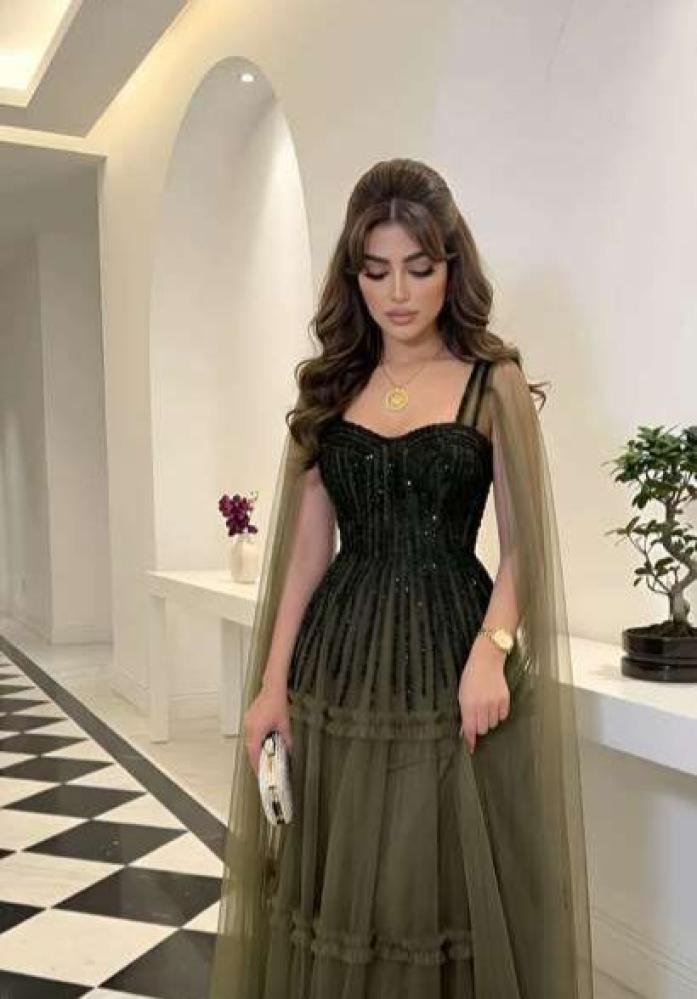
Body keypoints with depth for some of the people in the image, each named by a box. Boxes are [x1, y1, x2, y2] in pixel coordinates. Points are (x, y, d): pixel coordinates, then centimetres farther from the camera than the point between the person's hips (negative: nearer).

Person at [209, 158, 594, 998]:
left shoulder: (494, 382, -2)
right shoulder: (329, 384, 7)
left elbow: (522, 546, -1)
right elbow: (309, 545, 8)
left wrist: (490, 650, -18)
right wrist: (272, 680, 3)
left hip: (447, 652, -3)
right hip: (339, 660, 3)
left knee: (446, 887, 6)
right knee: (339, 887, 12)